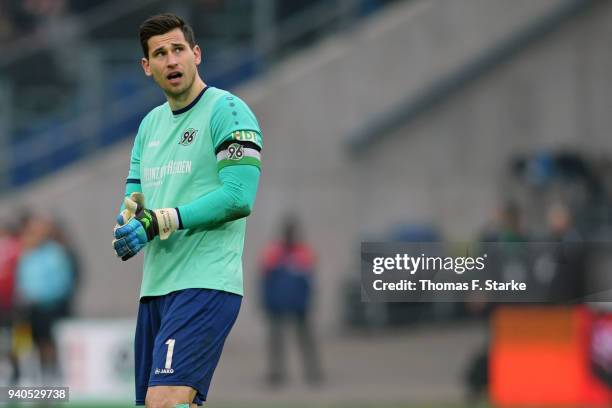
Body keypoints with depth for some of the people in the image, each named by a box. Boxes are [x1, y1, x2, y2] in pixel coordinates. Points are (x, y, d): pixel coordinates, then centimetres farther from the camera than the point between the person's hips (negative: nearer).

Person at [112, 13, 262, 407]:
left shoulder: (227, 110, -5)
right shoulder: (150, 123, 19)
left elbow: (239, 197, -16)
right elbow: (133, 196, 21)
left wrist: (159, 222, -17)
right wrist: (129, 220, -4)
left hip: (206, 284, -8)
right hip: (156, 287, 8)